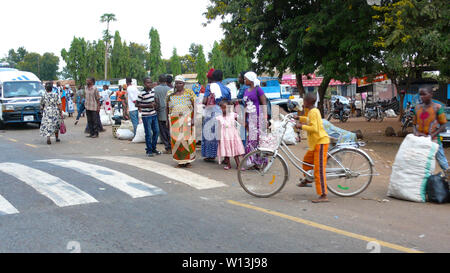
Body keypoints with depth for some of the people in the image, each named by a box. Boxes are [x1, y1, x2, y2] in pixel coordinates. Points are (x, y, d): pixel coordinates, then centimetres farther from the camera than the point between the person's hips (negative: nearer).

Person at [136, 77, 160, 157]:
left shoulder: (153, 91, 6)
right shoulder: (142, 94, -14)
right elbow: (137, 104, -12)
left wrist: (155, 104, 0)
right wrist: (148, 105, -18)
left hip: (154, 114, 7)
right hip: (146, 116, -7)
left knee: (156, 131, 10)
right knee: (148, 134, -1)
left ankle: (153, 148, 25)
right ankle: (149, 150, 11)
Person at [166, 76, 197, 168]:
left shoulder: (189, 93, 3)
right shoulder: (170, 94, 9)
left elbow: (194, 106, 0)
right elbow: (167, 108, 13)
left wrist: (193, 119, -9)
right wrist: (167, 120, 8)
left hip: (187, 120, -2)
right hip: (175, 121, 2)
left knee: (187, 139, -2)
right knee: (176, 140, -1)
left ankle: (188, 160, 5)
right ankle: (180, 161, 7)